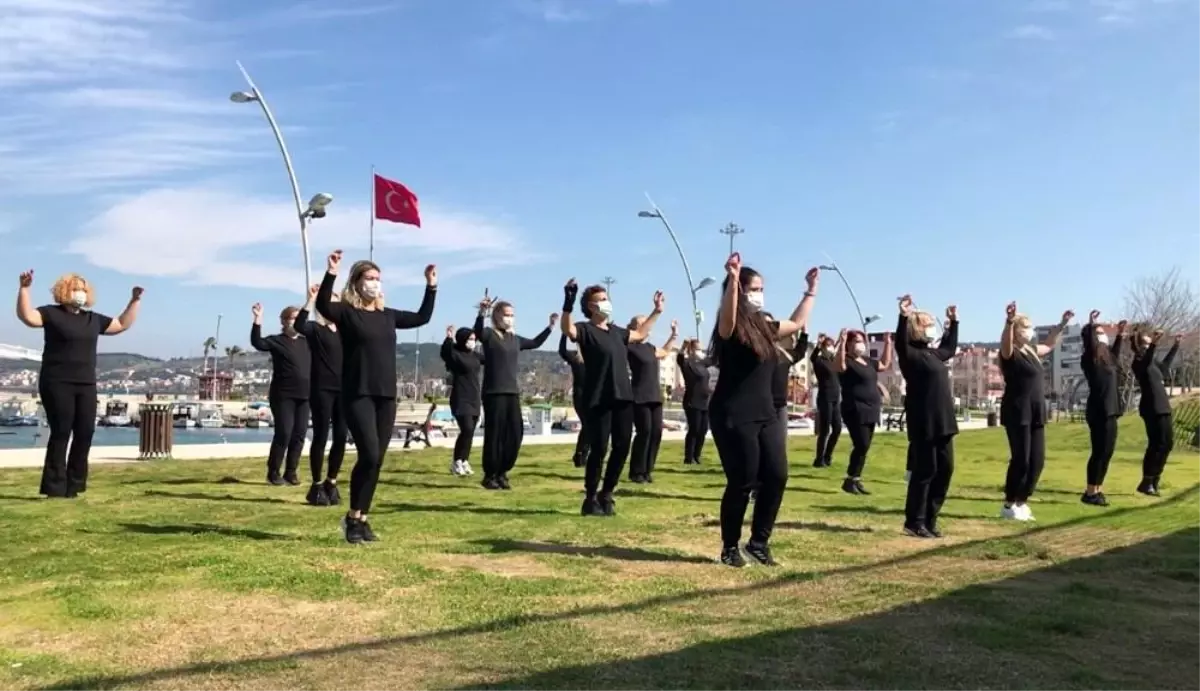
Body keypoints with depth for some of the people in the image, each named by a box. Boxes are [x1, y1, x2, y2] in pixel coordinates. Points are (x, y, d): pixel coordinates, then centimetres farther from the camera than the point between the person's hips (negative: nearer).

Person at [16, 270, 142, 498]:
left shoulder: (93, 319, 15)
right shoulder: (51, 313, -1)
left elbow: (122, 325, 23)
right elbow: (27, 316, -18)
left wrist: (135, 301, 19)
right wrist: (24, 289, -27)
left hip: (86, 385, 6)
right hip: (57, 384, -6)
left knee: (85, 433, 4)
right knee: (61, 433, -6)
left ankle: (74, 485, 13)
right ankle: (54, 487, 1)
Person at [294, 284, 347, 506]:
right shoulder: (315, 329, -3)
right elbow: (299, 325, -24)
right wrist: (311, 299, -25)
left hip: (343, 389, 5)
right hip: (321, 389, -5)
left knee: (341, 437, 5)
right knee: (321, 436, -1)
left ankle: (331, 483, 19)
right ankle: (317, 486, 9)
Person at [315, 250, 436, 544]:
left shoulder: (388, 315, 14)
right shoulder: (346, 312, -2)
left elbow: (422, 317, 26)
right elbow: (322, 306, -23)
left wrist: (431, 287, 20)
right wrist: (330, 274, -35)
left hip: (386, 396, 6)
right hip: (358, 395, -6)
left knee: (376, 459, 6)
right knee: (369, 456, -16)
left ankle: (361, 518, 17)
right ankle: (352, 517, 1)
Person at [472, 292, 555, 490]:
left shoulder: (515, 339, 16)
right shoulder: (489, 334, -3)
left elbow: (535, 343, 33)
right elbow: (477, 332, -26)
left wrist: (550, 326, 26)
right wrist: (482, 313, -44)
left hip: (513, 392, 6)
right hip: (494, 392, -6)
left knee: (515, 434, 6)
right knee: (494, 435, -3)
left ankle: (502, 473, 20)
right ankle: (490, 475, 9)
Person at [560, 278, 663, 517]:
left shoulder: (616, 331, 18)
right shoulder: (585, 329, -5)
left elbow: (640, 334, 36)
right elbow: (567, 329, -27)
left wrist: (656, 312, 38)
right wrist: (568, 303, -42)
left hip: (623, 398, 8)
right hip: (598, 401, -7)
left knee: (622, 448, 9)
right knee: (598, 450, -6)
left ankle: (606, 495, 23)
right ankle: (590, 500, 8)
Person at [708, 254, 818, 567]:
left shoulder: (764, 326, 13)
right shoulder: (730, 329, -10)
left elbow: (796, 323, 31)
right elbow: (727, 318, -36)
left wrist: (810, 290, 32)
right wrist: (733, 279, -49)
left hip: (765, 414, 8)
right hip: (733, 416, -8)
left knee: (776, 477, 2)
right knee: (742, 482, -5)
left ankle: (759, 542, 17)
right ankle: (730, 547, 13)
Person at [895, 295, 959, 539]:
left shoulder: (934, 353, 19)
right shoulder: (910, 354, -8)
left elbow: (951, 348, 39)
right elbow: (900, 343, -30)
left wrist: (954, 322, 38)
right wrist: (904, 317, -42)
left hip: (942, 421, 9)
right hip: (924, 423, -9)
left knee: (945, 468, 10)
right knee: (925, 471, -5)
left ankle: (929, 519, 19)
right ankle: (914, 523, 4)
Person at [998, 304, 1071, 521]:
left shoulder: (1032, 351, 15)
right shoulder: (1010, 353, -9)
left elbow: (1049, 345, 36)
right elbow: (1005, 342, -32)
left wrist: (1062, 324, 30)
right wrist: (1009, 321, -49)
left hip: (1036, 414, 8)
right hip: (1017, 414, -8)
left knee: (1037, 461, 8)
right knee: (1021, 460, -6)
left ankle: (1022, 502, 20)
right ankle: (1009, 505, 5)